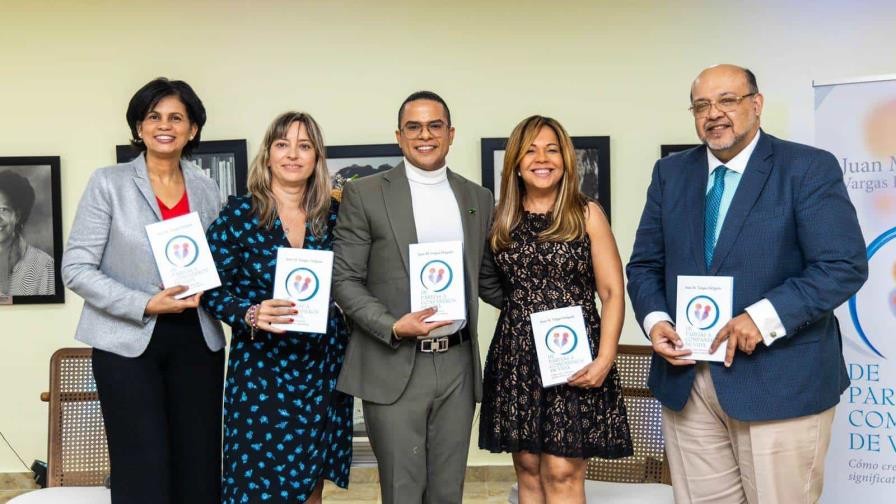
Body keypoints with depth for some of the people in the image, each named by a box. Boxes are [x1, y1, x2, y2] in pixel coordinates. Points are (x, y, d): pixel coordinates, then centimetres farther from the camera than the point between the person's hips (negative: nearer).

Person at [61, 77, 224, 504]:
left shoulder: (206, 189, 8)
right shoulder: (108, 183, -3)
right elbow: (76, 269, -7)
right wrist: (145, 305, -17)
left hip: (196, 340, 4)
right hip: (128, 342, -3)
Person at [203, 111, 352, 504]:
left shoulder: (333, 215, 4)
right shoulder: (239, 213, -5)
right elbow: (210, 288, -6)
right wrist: (251, 315, -22)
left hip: (323, 370, 3)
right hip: (260, 371, -3)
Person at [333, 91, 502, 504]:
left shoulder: (479, 199, 11)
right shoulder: (364, 194, -1)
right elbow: (344, 280, -3)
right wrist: (393, 327, -16)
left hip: (458, 365, 4)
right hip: (393, 368, -3)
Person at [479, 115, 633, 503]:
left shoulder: (587, 215, 1)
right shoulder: (502, 221, 10)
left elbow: (612, 293, -2)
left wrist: (604, 359, -12)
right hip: (517, 360, 3)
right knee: (528, 471, 8)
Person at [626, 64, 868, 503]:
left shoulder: (809, 168, -4)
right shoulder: (670, 173, 10)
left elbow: (845, 266, -11)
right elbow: (644, 265, 13)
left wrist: (764, 318, -21)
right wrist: (654, 319, -7)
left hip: (779, 382, -4)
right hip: (685, 380, 4)